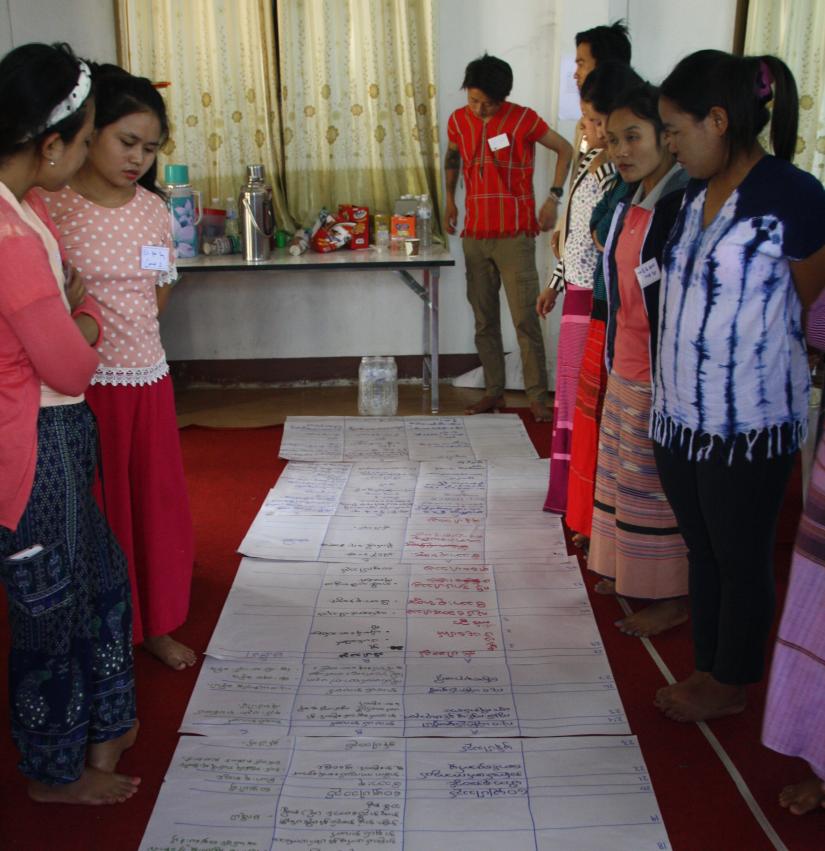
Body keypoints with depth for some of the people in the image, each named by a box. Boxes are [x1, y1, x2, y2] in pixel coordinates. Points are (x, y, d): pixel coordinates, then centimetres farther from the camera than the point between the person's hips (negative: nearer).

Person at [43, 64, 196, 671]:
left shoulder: (152, 208, 4)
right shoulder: (51, 206, -11)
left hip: (147, 377, 5)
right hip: (83, 385, -5)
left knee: (158, 502, 14)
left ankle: (157, 622, 34)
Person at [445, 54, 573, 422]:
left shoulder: (523, 119, -7)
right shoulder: (458, 121, 6)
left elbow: (564, 149, 3)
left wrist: (553, 198, -4)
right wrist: (450, 199, 19)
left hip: (515, 235, -4)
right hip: (475, 235, 4)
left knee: (525, 319, -7)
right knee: (484, 320, 7)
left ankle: (538, 396, 0)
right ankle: (494, 391, 16)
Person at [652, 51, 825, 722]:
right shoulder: (699, 193, 6)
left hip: (749, 422, -7)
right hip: (682, 412, 7)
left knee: (742, 560, 9)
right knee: (702, 549, 18)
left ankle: (730, 685, 28)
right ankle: (710, 669, 35)